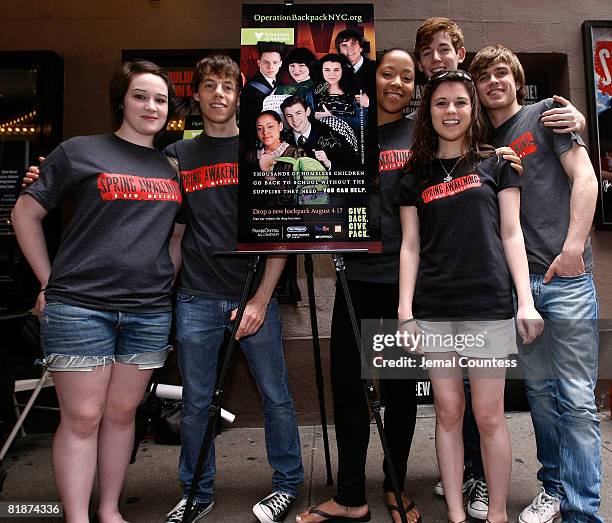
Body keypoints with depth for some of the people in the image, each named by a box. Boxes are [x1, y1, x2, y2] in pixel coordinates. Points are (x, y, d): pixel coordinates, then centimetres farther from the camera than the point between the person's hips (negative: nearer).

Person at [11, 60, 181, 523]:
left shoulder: (172, 166, 12)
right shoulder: (81, 151, 1)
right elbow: (25, 213, 5)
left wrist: (167, 278, 9)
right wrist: (50, 282, 1)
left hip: (150, 311, 4)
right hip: (80, 306, -3)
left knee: (122, 413, 13)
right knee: (81, 418, 3)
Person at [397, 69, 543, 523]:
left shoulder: (495, 165, 8)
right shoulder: (415, 177, 11)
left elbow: (511, 235, 4)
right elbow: (410, 246, 7)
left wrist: (527, 301, -4)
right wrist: (405, 311, 0)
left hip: (489, 307, -1)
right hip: (434, 310, 2)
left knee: (489, 416, 4)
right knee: (448, 411, 9)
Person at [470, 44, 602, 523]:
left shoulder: (547, 113, 5)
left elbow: (585, 179, -4)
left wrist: (573, 249, -13)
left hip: (565, 277, -4)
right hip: (517, 281, 5)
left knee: (576, 398, -1)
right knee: (539, 390, 12)